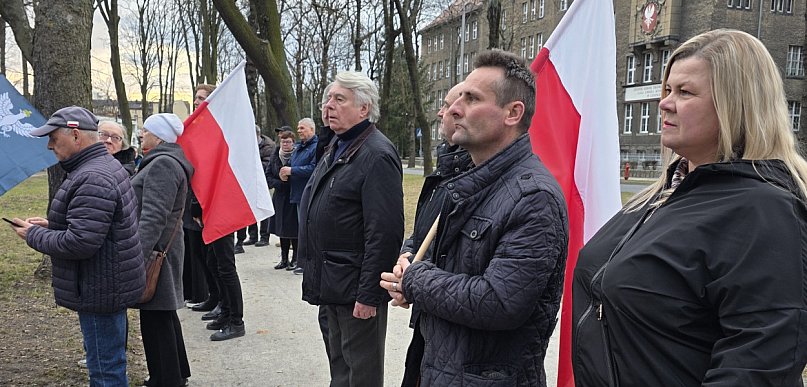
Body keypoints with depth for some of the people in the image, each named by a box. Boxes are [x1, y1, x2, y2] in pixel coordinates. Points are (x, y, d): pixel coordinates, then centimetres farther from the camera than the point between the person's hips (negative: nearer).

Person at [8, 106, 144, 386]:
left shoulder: (92, 179, -22)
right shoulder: (107, 165, 13)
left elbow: (80, 243, -27)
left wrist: (34, 235, -11)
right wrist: (51, 226, 11)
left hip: (99, 292, -11)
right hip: (109, 286, 11)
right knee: (108, 361, 21)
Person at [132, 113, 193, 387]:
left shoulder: (163, 164, -16)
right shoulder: (162, 161, 18)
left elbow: (153, 216, -25)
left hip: (155, 250, -11)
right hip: (162, 249, 11)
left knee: (155, 316, -5)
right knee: (163, 313, 19)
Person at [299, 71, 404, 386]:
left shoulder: (377, 155, -19)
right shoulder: (338, 148, 12)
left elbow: (384, 233, -25)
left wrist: (368, 295, -24)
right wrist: (316, 276, 19)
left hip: (356, 289, -10)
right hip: (332, 287, 10)